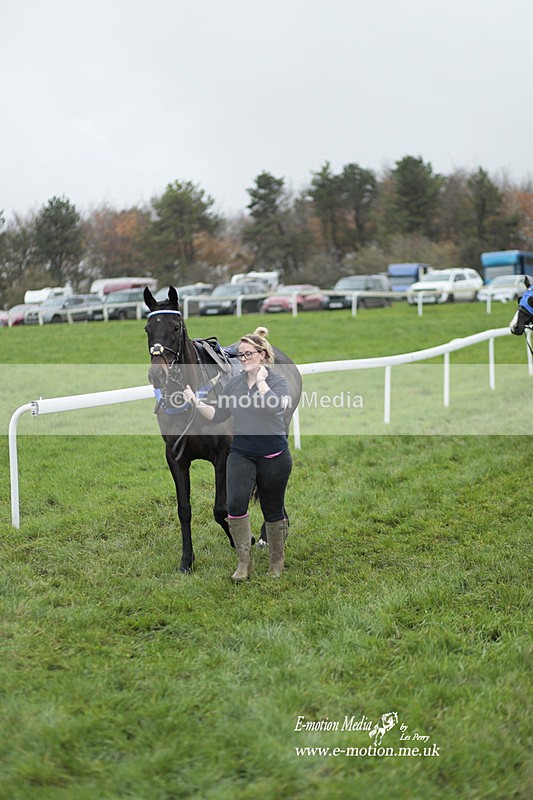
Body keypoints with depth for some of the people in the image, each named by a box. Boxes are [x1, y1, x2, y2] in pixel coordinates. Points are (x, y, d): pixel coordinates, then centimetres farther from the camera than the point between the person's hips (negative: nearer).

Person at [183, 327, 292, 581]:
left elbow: (275, 407, -26)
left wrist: (260, 379, -18)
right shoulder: (235, 382, 9)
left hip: (273, 453, -3)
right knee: (236, 503, -17)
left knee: (273, 510, 9)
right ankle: (244, 561, -5)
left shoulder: (277, 380, -6)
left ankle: (277, 560, 30)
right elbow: (217, 415, 11)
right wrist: (196, 402, -4)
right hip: (241, 452, 3)